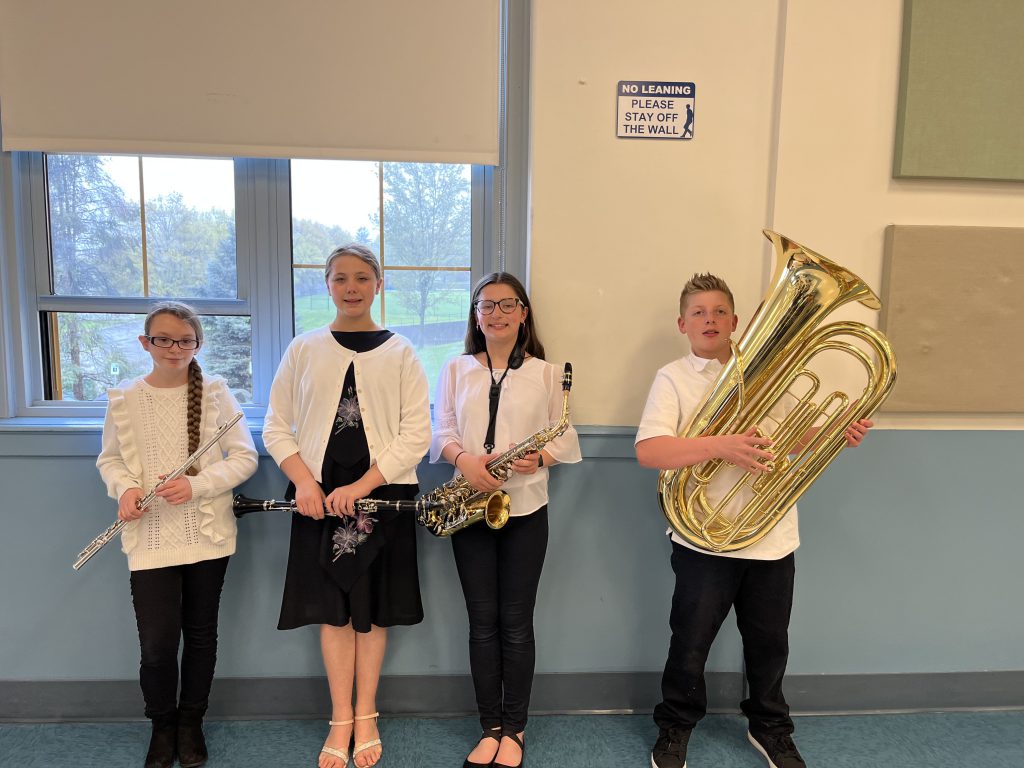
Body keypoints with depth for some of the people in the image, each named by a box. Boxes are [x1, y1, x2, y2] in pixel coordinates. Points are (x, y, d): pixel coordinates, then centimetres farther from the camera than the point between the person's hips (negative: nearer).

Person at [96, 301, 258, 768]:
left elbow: (244, 457, -4)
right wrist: (125, 488, -10)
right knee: (157, 644, -1)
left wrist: (197, 484, -17)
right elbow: (110, 459, 11)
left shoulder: (215, 392, -3)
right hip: (151, 539, 0)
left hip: (208, 535, 0)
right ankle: (162, 725, 29)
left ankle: (191, 724, 37)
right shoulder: (123, 399, 0)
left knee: (201, 634, 13)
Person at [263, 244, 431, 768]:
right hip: (320, 497, 1)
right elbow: (276, 427, 6)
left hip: (381, 493, -1)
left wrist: (361, 486, -15)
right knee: (332, 608, 8)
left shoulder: (400, 352, 1)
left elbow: (417, 434, -6)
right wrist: (303, 482, -10)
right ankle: (341, 719, 24)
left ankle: (365, 717, 26)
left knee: (372, 608, 8)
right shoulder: (303, 349, 5)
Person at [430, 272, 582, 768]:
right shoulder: (456, 369, 8)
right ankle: (489, 727, 22)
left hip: (525, 507, -1)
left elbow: (566, 437, 2)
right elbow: (441, 432, 4)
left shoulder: (546, 373, 4)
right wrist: (464, 459, -16)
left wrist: (540, 457, -18)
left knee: (515, 621, 5)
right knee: (482, 620, 7)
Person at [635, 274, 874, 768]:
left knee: (769, 644, 19)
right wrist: (720, 446, -30)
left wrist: (837, 433, -2)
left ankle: (769, 728, 43)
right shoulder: (673, 378, -7)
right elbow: (648, 451, -20)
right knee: (690, 644, 10)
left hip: (772, 538, 4)